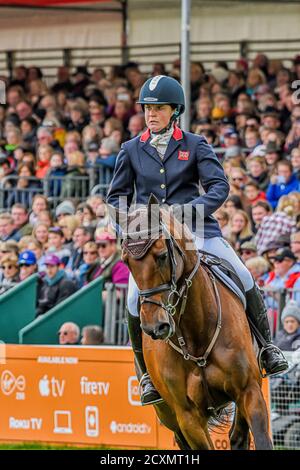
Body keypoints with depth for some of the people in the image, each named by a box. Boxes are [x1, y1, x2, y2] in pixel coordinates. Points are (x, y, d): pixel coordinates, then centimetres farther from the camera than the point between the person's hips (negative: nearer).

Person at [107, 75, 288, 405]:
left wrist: (192, 209, -21)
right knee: (136, 298, -18)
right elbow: (116, 196, 14)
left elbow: (219, 186, -4)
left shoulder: (195, 146, 5)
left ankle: (266, 347, 6)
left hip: (195, 229, -1)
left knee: (243, 278, -13)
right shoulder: (131, 150, 9)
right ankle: (147, 373, -2)